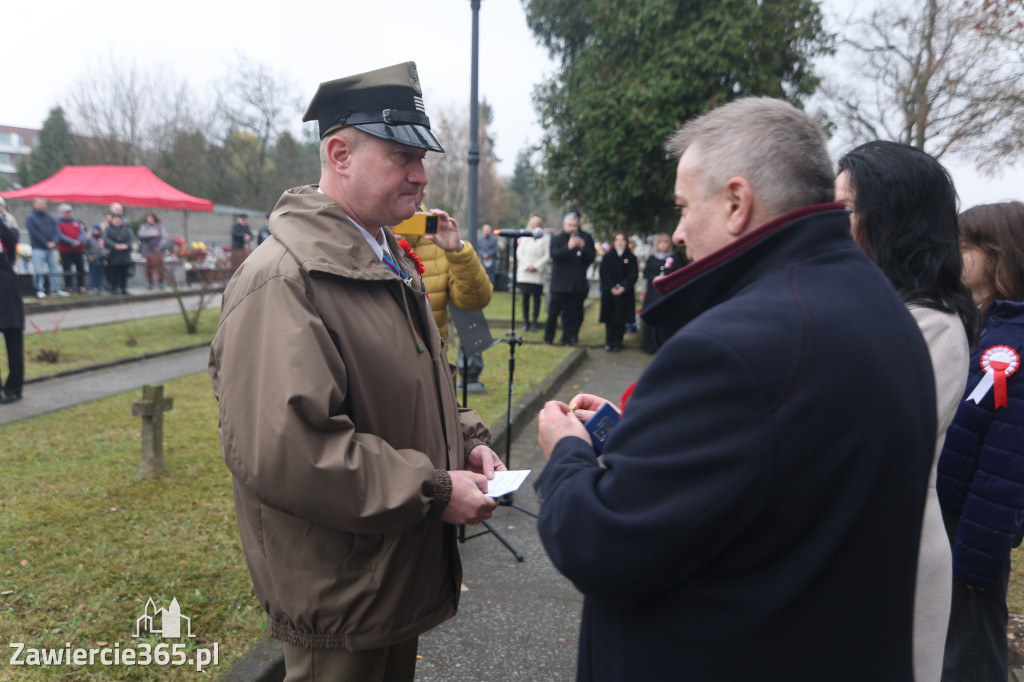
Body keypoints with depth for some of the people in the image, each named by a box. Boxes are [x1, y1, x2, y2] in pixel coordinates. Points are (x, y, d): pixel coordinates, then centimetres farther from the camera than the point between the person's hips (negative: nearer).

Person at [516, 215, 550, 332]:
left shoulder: (546, 237, 5)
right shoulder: (524, 237, 12)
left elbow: (547, 256, 0)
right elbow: (519, 253, 5)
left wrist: (536, 266, -10)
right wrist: (528, 265, -7)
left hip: (538, 273, -1)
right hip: (525, 273, 1)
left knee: (537, 296, -1)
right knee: (525, 296, -1)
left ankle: (534, 322, 5)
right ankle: (526, 321, 5)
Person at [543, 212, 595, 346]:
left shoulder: (586, 239, 8)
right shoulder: (556, 239, 2)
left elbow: (592, 257, 2)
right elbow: (554, 254, -15)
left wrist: (583, 248, -16)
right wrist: (568, 247, -28)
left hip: (577, 284, 2)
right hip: (559, 283, -2)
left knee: (571, 314, 6)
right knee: (553, 312, 3)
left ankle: (567, 340, 14)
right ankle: (548, 339, 15)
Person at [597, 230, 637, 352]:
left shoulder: (631, 258, 5)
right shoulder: (607, 256, 6)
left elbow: (633, 275, -3)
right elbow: (603, 273, -1)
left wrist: (623, 287, -16)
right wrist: (612, 288, -14)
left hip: (625, 293, 0)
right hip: (609, 292, 0)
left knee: (621, 319, 1)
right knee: (610, 319, 2)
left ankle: (617, 343, 9)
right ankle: (609, 342, 11)